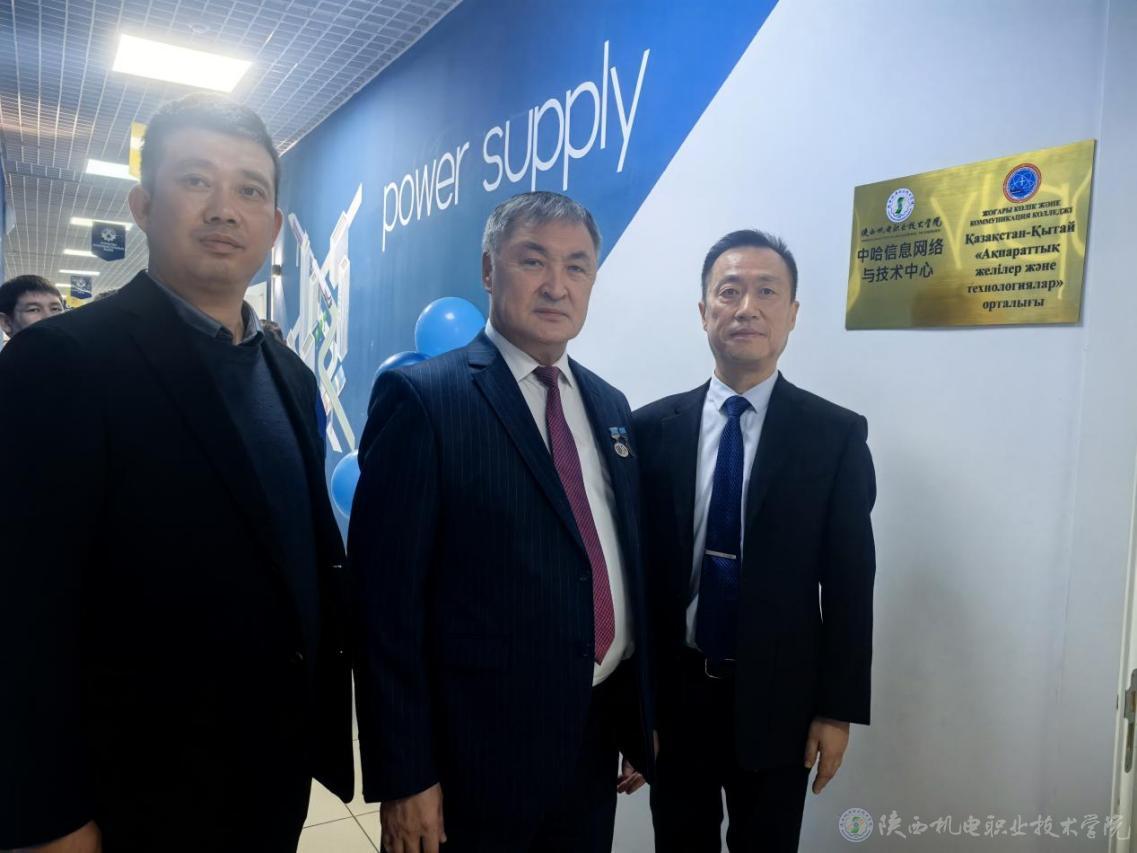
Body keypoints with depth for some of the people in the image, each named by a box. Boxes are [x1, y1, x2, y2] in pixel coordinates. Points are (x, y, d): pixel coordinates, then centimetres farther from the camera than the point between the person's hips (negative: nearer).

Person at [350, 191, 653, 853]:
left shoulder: (611, 406, 6)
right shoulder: (422, 398, -13)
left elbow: (628, 565, 10)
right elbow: (386, 598, -14)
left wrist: (640, 723, 12)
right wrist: (403, 777, -12)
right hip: (479, 752, -5)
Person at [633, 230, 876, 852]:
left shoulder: (836, 435, -6)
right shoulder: (652, 427, -4)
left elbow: (849, 583, -4)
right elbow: (634, 566, -2)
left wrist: (839, 709, -3)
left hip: (777, 699, -1)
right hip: (672, 692, 1)